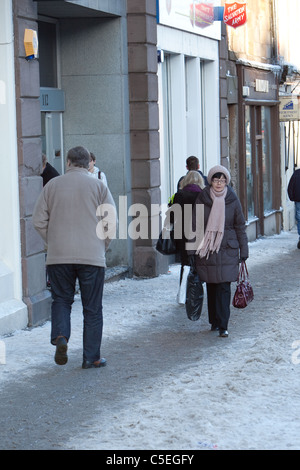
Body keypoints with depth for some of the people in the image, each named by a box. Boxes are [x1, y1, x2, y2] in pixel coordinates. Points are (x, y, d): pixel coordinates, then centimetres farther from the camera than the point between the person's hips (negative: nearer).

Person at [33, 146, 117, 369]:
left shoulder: (52, 185, 4)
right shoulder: (98, 186, 1)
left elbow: (39, 220, 3)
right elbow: (111, 221, -3)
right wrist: (102, 246, 10)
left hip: (58, 257, 1)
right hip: (92, 256, -1)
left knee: (61, 299, 16)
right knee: (92, 308, 7)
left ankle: (60, 336, -10)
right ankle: (91, 357, 9)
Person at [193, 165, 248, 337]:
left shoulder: (233, 200, 0)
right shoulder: (202, 199, 0)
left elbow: (240, 226, 5)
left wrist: (243, 250, 4)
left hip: (227, 249, -1)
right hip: (206, 249, 1)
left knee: (224, 287, -6)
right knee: (211, 286, 8)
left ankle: (223, 326, -5)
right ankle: (215, 321, 20)